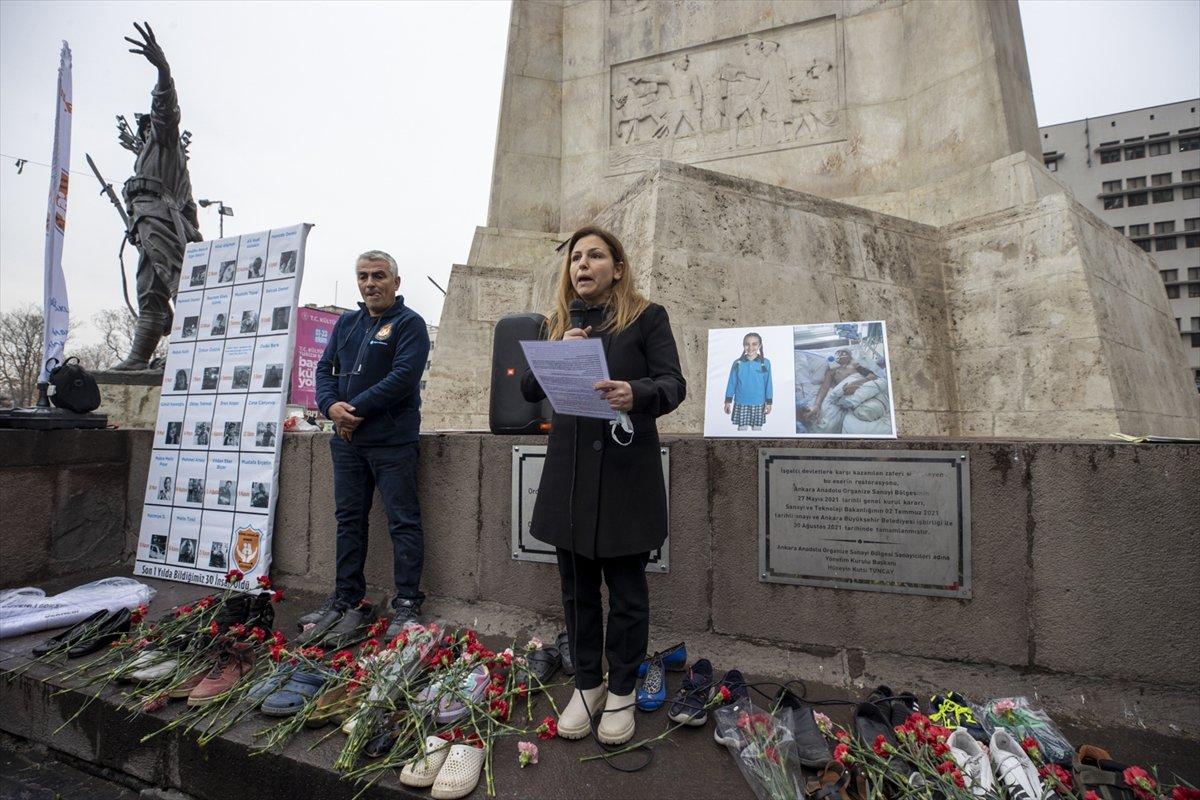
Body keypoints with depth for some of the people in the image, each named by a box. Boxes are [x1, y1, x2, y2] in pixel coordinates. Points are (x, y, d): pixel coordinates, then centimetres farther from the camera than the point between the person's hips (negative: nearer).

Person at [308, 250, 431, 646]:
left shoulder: (409, 323, -4)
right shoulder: (346, 323, 18)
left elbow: (404, 376, -16)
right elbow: (325, 368, 14)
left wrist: (356, 409, -15)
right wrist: (331, 405, -6)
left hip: (392, 441, -7)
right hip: (347, 439, 7)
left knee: (403, 522, -2)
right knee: (349, 520, 13)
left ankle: (407, 606, 8)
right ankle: (348, 601, 26)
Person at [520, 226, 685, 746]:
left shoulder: (647, 317, 2)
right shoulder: (559, 324, 14)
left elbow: (673, 383, -6)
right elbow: (529, 390, 8)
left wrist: (636, 394, -28)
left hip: (626, 469, -3)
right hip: (569, 469, 4)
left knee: (626, 587, 7)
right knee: (577, 586, 12)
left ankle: (621, 690, 27)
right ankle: (586, 683, 31)